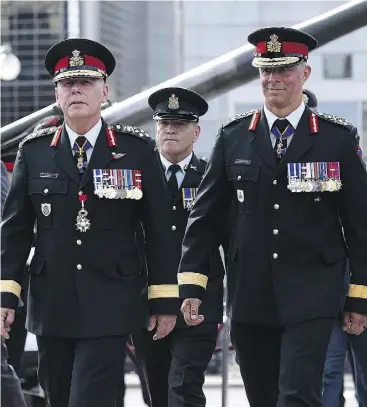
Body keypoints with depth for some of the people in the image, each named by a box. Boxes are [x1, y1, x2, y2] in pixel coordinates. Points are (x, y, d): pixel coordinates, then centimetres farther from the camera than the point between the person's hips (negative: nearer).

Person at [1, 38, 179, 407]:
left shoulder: (137, 150, 1)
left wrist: (165, 299, 1)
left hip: (109, 306, -3)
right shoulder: (34, 151, 5)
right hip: (51, 306, 3)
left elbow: (158, 229, 2)